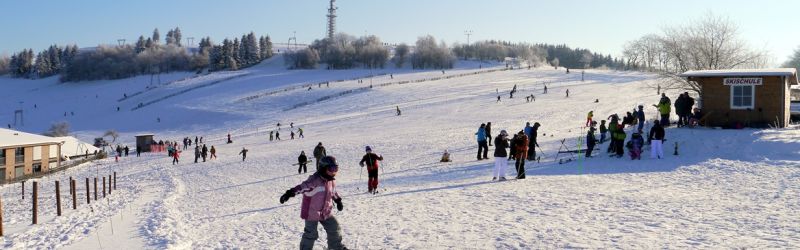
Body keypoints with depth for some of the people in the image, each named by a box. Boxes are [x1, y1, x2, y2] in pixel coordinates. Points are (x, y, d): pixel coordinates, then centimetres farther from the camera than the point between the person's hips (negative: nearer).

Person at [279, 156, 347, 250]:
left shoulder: (332, 180, 0)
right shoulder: (315, 180, -27)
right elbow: (303, 187, -39)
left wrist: (338, 200, 27)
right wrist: (290, 193, -51)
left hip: (326, 212, 7)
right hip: (312, 213, -7)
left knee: (335, 229, 17)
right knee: (311, 235, 3)